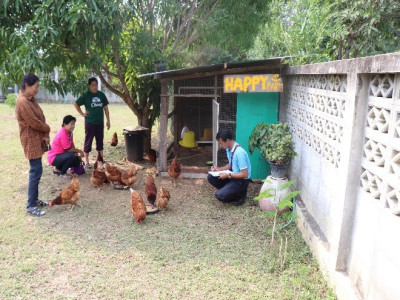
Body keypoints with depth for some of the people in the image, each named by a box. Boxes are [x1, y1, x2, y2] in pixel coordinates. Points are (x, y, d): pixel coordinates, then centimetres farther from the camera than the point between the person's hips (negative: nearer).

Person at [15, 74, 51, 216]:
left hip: (37, 139, 10)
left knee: (36, 170, 15)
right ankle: (30, 206, 1)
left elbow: (41, 118, 8)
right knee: (36, 171, -7)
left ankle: (34, 199, 26)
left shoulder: (31, 99, 10)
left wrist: (45, 135, -4)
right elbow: (34, 122, -22)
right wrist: (47, 129, -4)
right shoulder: (22, 101, -20)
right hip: (31, 140, -10)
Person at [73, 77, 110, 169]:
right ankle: (86, 162, 11)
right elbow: (76, 104, 2)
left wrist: (108, 120, 6)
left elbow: (105, 108, 9)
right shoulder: (86, 95, -6)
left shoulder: (101, 95, 5)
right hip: (90, 122, -4)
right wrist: (82, 114, -4)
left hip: (100, 122, 4)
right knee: (88, 141, 3)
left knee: (100, 141, 13)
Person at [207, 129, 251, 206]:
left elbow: (245, 174, -26)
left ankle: (240, 194, 3)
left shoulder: (239, 152, -28)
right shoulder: (228, 149, -1)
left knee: (219, 195, -21)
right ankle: (228, 191, 7)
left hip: (242, 180, -8)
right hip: (233, 175, 9)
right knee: (211, 177, -3)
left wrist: (228, 175, -22)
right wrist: (218, 169, 0)